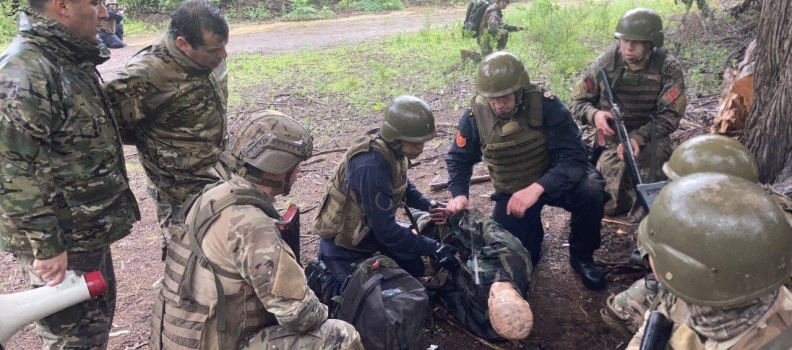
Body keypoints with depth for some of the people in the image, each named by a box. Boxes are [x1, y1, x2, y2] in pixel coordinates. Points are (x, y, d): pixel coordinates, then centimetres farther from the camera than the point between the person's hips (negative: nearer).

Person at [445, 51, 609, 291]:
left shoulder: (546, 105, -25)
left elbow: (573, 156, -29)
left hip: (553, 180, -2)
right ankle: (532, 228, 31)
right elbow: (459, 159, 0)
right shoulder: (475, 116, -17)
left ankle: (582, 257, -5)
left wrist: (537, 188, -44)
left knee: (591, 191, -33)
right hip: (511, 192, 2)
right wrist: (459, 194, -19)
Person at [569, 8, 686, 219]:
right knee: (605, 204, -6)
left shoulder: (668, 68, -13)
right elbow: (578, 101, -3)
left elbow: (670, 116, -16)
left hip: (650, 140, -2)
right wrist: (594, 115, -27)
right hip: (612, 141, 2)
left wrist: (638, 138, -32)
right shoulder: (607, 61, -9)